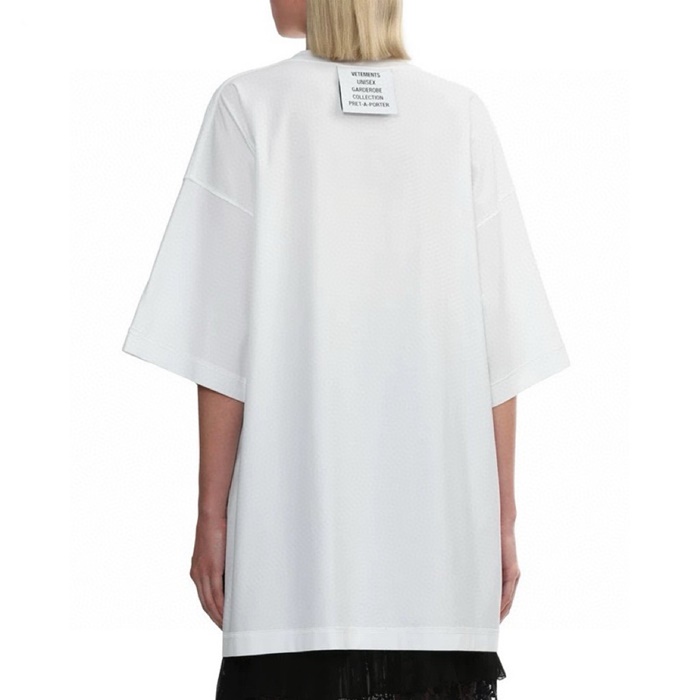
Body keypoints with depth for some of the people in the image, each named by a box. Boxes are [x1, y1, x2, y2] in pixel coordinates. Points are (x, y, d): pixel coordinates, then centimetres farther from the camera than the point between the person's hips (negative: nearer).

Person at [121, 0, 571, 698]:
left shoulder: (249, 105, -1)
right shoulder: (462, 114, 4)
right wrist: (502, 517, 9)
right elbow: (501, 347, 2)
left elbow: (223, 339, -4)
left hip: (298, 542, -1)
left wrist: (212, 512, 3)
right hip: (442, 536, 2)